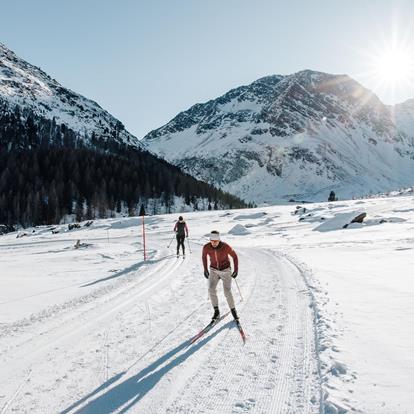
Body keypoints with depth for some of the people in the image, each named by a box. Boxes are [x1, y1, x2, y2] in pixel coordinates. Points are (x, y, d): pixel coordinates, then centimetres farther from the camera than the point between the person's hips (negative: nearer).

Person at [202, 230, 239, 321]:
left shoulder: (225, 247, -26)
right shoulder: (206, 247, -20)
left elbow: (234, 256, -9)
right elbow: (204, 256, 3)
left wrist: (236, 270, -6)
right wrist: (205, 269, 7)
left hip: (225, 270, -2)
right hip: (213, 270, 2)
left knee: (227, 292, -8)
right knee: (211, 290, -16)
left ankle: (233, 310, 16)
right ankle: (216, 311, 0)